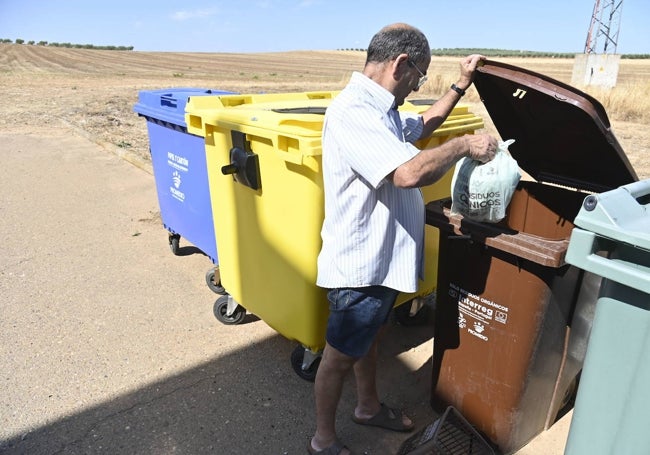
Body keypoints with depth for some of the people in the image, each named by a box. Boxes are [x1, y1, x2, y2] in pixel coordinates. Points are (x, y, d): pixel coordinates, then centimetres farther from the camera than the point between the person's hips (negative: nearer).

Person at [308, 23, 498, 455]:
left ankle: (369, 406, 50)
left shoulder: (381, 108, 8)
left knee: (369, 337, 27)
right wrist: (465, 145, -20)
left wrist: (461, 84, 19)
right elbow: (410, 172, -37)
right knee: (340, 355, 9)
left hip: (382, 257, 10)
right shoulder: (353, 112, -25)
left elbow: (423, 126, 28)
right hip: (360, 263, -10)